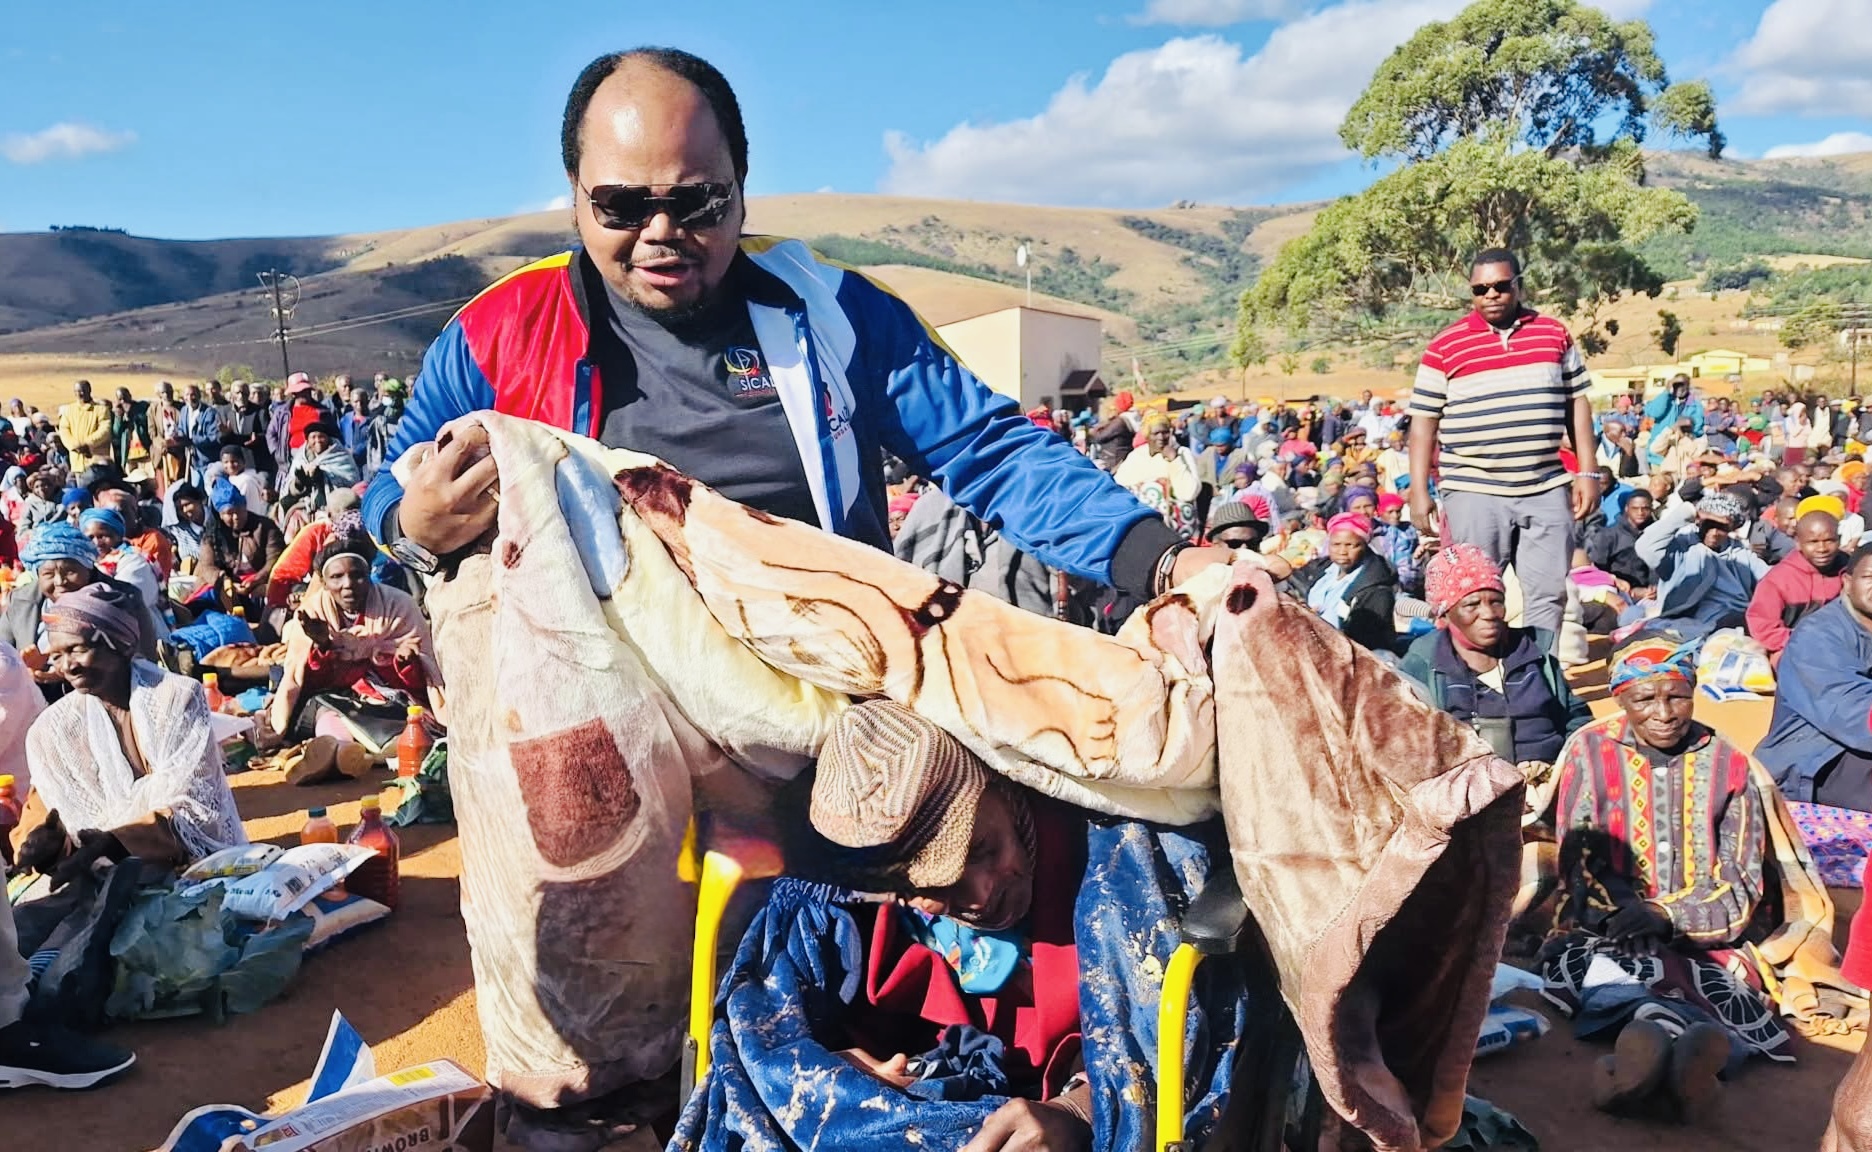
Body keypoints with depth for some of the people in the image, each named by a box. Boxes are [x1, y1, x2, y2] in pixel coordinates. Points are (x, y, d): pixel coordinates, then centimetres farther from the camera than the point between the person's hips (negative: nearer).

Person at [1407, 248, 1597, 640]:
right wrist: (1419, 490, -5)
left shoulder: (1555, 334, 8)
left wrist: (1587, 472, 6)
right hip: (1474, 493, -3)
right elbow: (1424, 421, 1)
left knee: (1548, 593, 6)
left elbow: (1577, 403, 12)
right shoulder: (1445, 346, -1)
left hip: (1546, 490, 3)